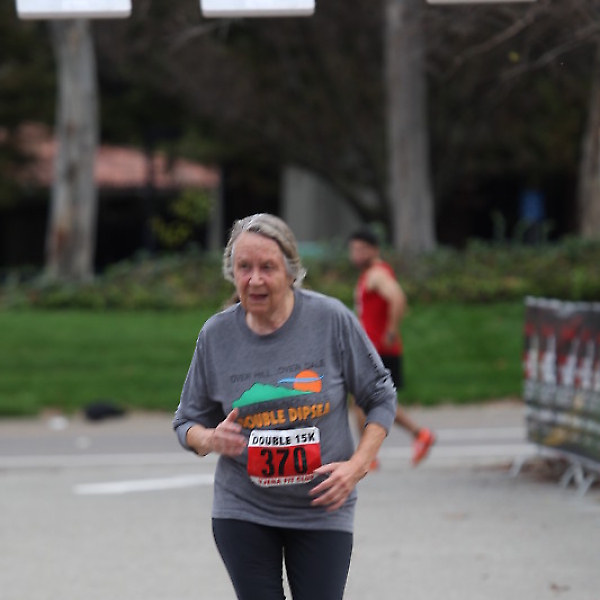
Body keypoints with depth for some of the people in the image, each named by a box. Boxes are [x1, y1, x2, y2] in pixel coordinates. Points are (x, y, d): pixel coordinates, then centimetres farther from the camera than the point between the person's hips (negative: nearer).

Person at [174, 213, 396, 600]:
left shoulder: (331, 319, -9)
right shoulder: (216, 335, -3)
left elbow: (381, 398, 0)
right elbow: (188, 421, 7)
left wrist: (357, 466, -12)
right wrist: (209, 440, -17)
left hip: (322, 510, -1)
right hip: (242, 512, 1)